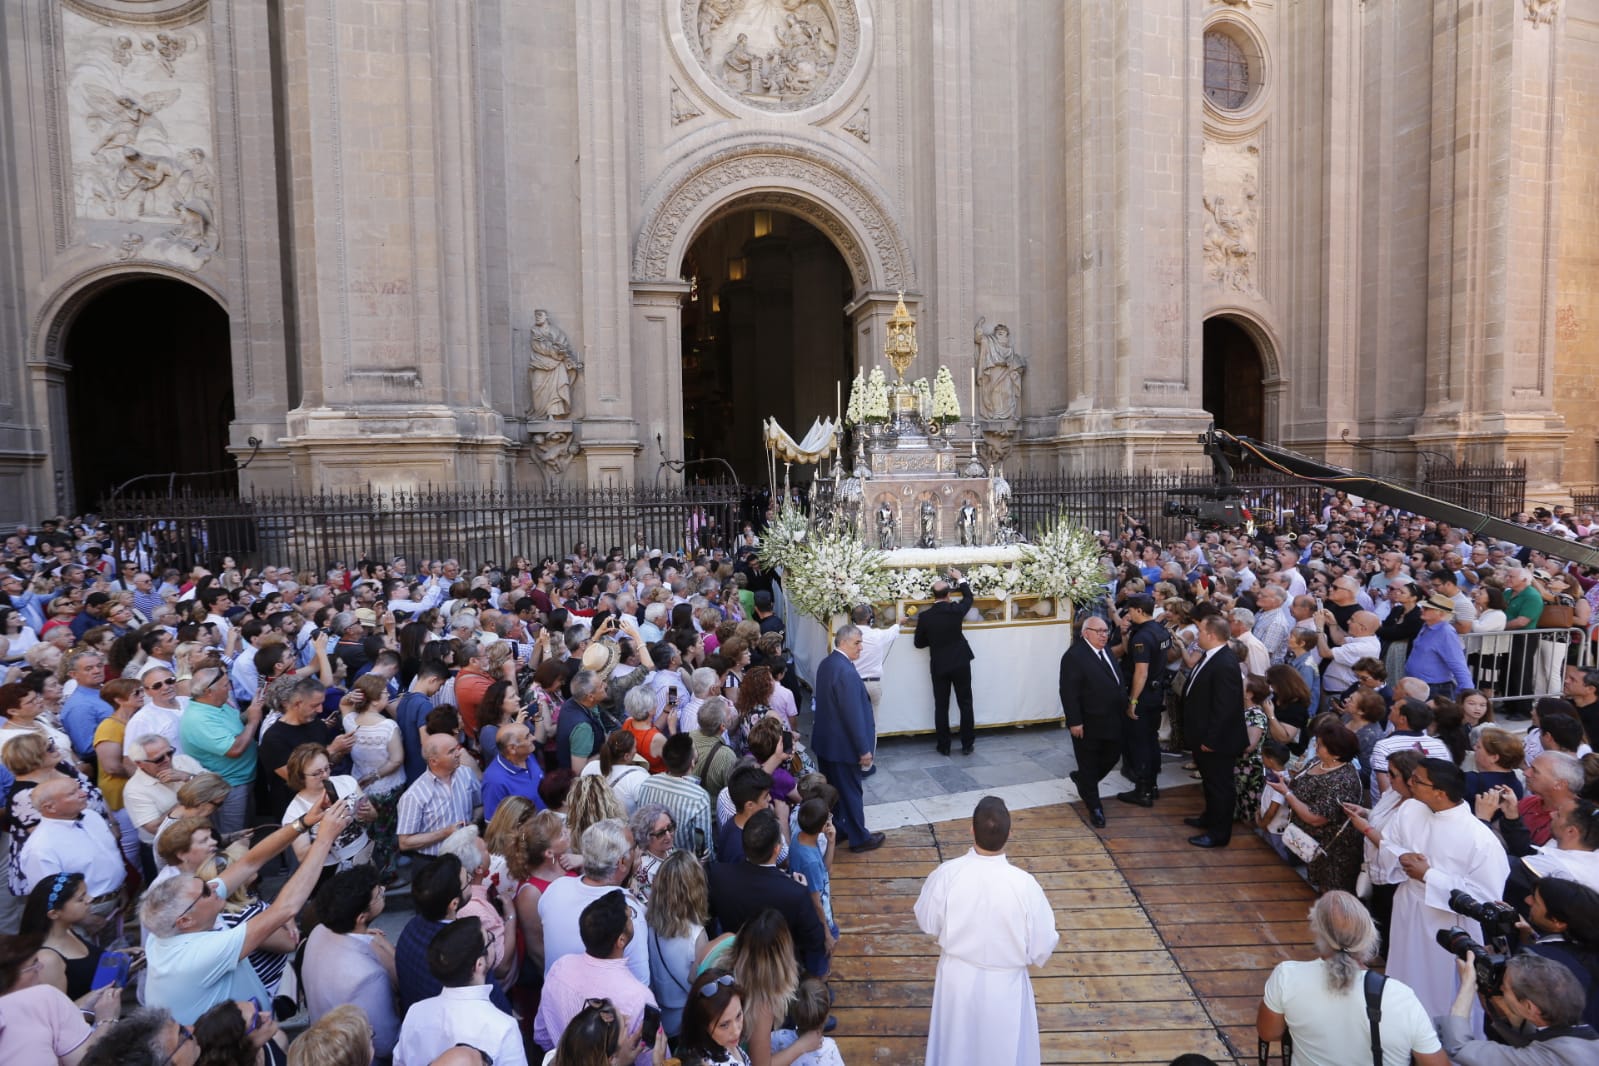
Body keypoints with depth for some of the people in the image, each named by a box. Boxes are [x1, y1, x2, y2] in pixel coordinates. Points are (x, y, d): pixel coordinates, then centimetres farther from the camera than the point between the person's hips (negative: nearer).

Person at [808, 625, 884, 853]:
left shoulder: (825, 663, 3)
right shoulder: (846, 671, -26)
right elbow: (853, 714, -25)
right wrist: (864, 749, -17)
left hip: (825, 740, 9)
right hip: (843, 744, -9)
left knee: (832, 789, 20)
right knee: (851, 791, 7)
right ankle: (859, 838, 22)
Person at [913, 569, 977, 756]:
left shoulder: (924, 616, -9)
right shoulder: (955, 609, -11)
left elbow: (919, 643, 0)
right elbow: (968, 597, 12)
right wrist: (960, 578, 23)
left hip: (938, 666, 0)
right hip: (960, 663, 0)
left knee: (941, 707, 8)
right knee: (965, 704, 10)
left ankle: (944, 746, 13)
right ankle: (967, 744, 15)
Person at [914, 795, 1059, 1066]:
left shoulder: (946, 874, -25)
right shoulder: (1024, 884, -29)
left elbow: (927, 923, -7)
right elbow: (1043, 945, -15)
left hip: (957, 977, 1)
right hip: (1004, 983, -1)